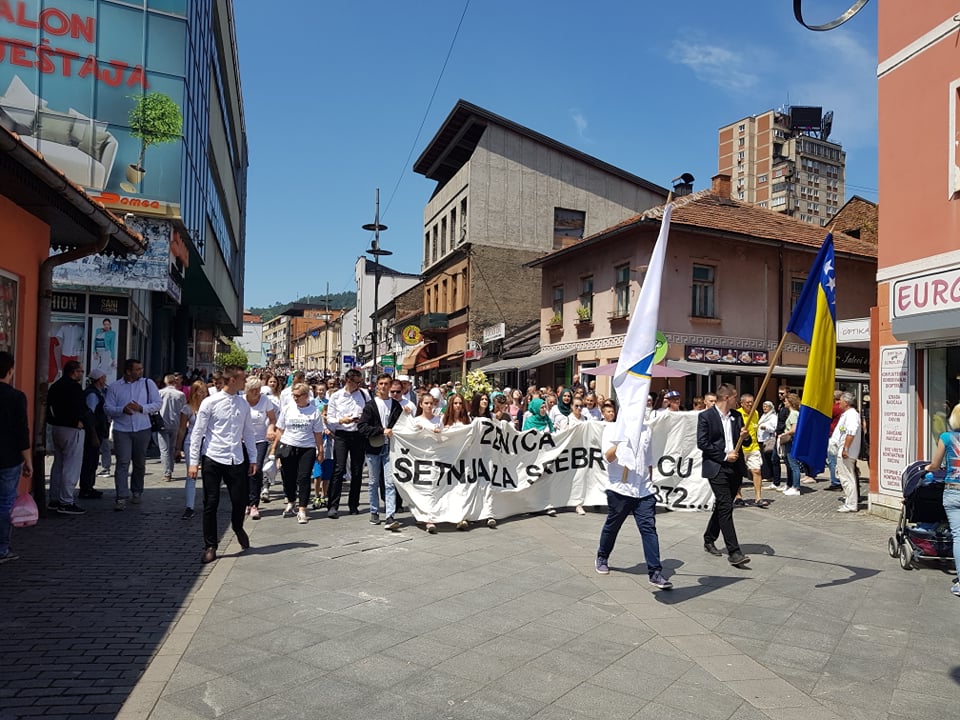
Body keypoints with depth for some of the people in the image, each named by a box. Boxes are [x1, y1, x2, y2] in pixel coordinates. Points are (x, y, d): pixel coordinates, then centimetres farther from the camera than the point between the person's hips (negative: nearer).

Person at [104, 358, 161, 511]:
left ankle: (136, 492, 29)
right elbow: (107, 407, 0)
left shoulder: (148, 383, 4)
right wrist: (123, 409, -19)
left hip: (142, 429, 1)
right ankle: (121, 497, -8)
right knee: (122, 462, -9)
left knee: (140, 463, 11)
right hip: (122, 430, -1)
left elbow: (157, 404, 2)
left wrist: (141, 408, -15)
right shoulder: (114, 387, 3)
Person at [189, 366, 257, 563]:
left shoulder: (243, 404, 6)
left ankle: (238, 528, 38)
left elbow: (248, 432, 13)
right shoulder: (210, 403, -6)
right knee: (211, 504, 4)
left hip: (236, 460, 3)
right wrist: (194, 462, -5)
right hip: (213, 458, -3)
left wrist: (252, 459, 11)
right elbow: (198, 433, -3)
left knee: (240, 500, 6)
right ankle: (210, 546, 18)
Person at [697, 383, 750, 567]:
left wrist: (744, 437, -5)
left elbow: (743, 442, 18)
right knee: (726, 507, -11)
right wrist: (724, 456, -13)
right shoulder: (705, 416, -5)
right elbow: (702, 443, -10)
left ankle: (709, 540, 31)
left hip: (735, 467, 6)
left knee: (722, 506, 14)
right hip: (716, 468, -6)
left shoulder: (737, 417, 13)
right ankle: (734, 552, -12)